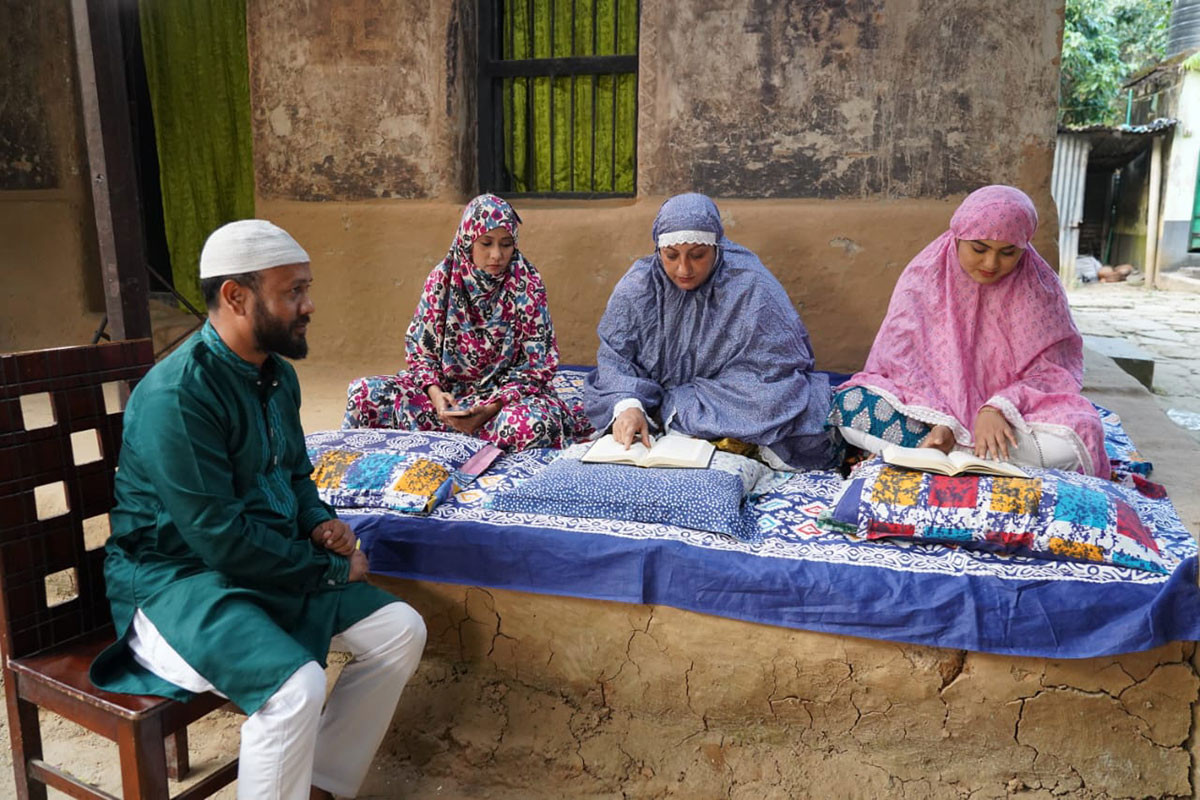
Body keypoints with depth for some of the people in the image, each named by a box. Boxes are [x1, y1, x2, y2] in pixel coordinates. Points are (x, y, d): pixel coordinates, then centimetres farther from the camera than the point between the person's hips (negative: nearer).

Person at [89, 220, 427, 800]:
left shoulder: (278, 375, 4)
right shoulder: (177, 394, -23)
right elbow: (219, 538, -25)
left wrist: (320, 523, -2)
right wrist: (331, 568, -15)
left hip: (271, 564, 9)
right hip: (175, 577, -8)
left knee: (400, 631, -1)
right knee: (296, 684, -31)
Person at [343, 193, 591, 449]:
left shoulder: (527, 285, -9)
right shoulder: (442, 279, -2)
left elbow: (537, 364, -8)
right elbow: (420, 347, 3)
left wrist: (492, 407, -22)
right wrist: (435, 393, -17)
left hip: (508, 390, -1)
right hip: (448, 387, 2)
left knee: (532, 424, -38)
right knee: (364, 392, -19)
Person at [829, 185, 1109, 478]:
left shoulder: (1039, 285, -4)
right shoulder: (924, 274, -5)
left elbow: (1050, 368, -6)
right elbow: (902, 359, -10)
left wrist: (998, 408, -26)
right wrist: (941, 422, -26)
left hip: (1010, 414, 1)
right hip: (929, 406, 0)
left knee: (1066, 443, -33)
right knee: (851, 403, -27)